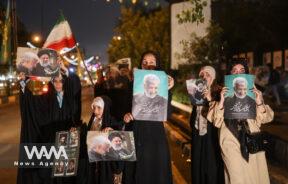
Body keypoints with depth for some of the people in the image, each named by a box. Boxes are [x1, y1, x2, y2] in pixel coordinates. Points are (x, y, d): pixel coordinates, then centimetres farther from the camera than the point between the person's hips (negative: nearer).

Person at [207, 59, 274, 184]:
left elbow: (265, 118, 4)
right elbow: (215, 121, -5)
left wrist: (259, 103, -14)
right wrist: (221, 102, -20)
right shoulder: (223, 92, 2)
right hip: (232, 142, -2)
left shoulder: (252, 92, 9)